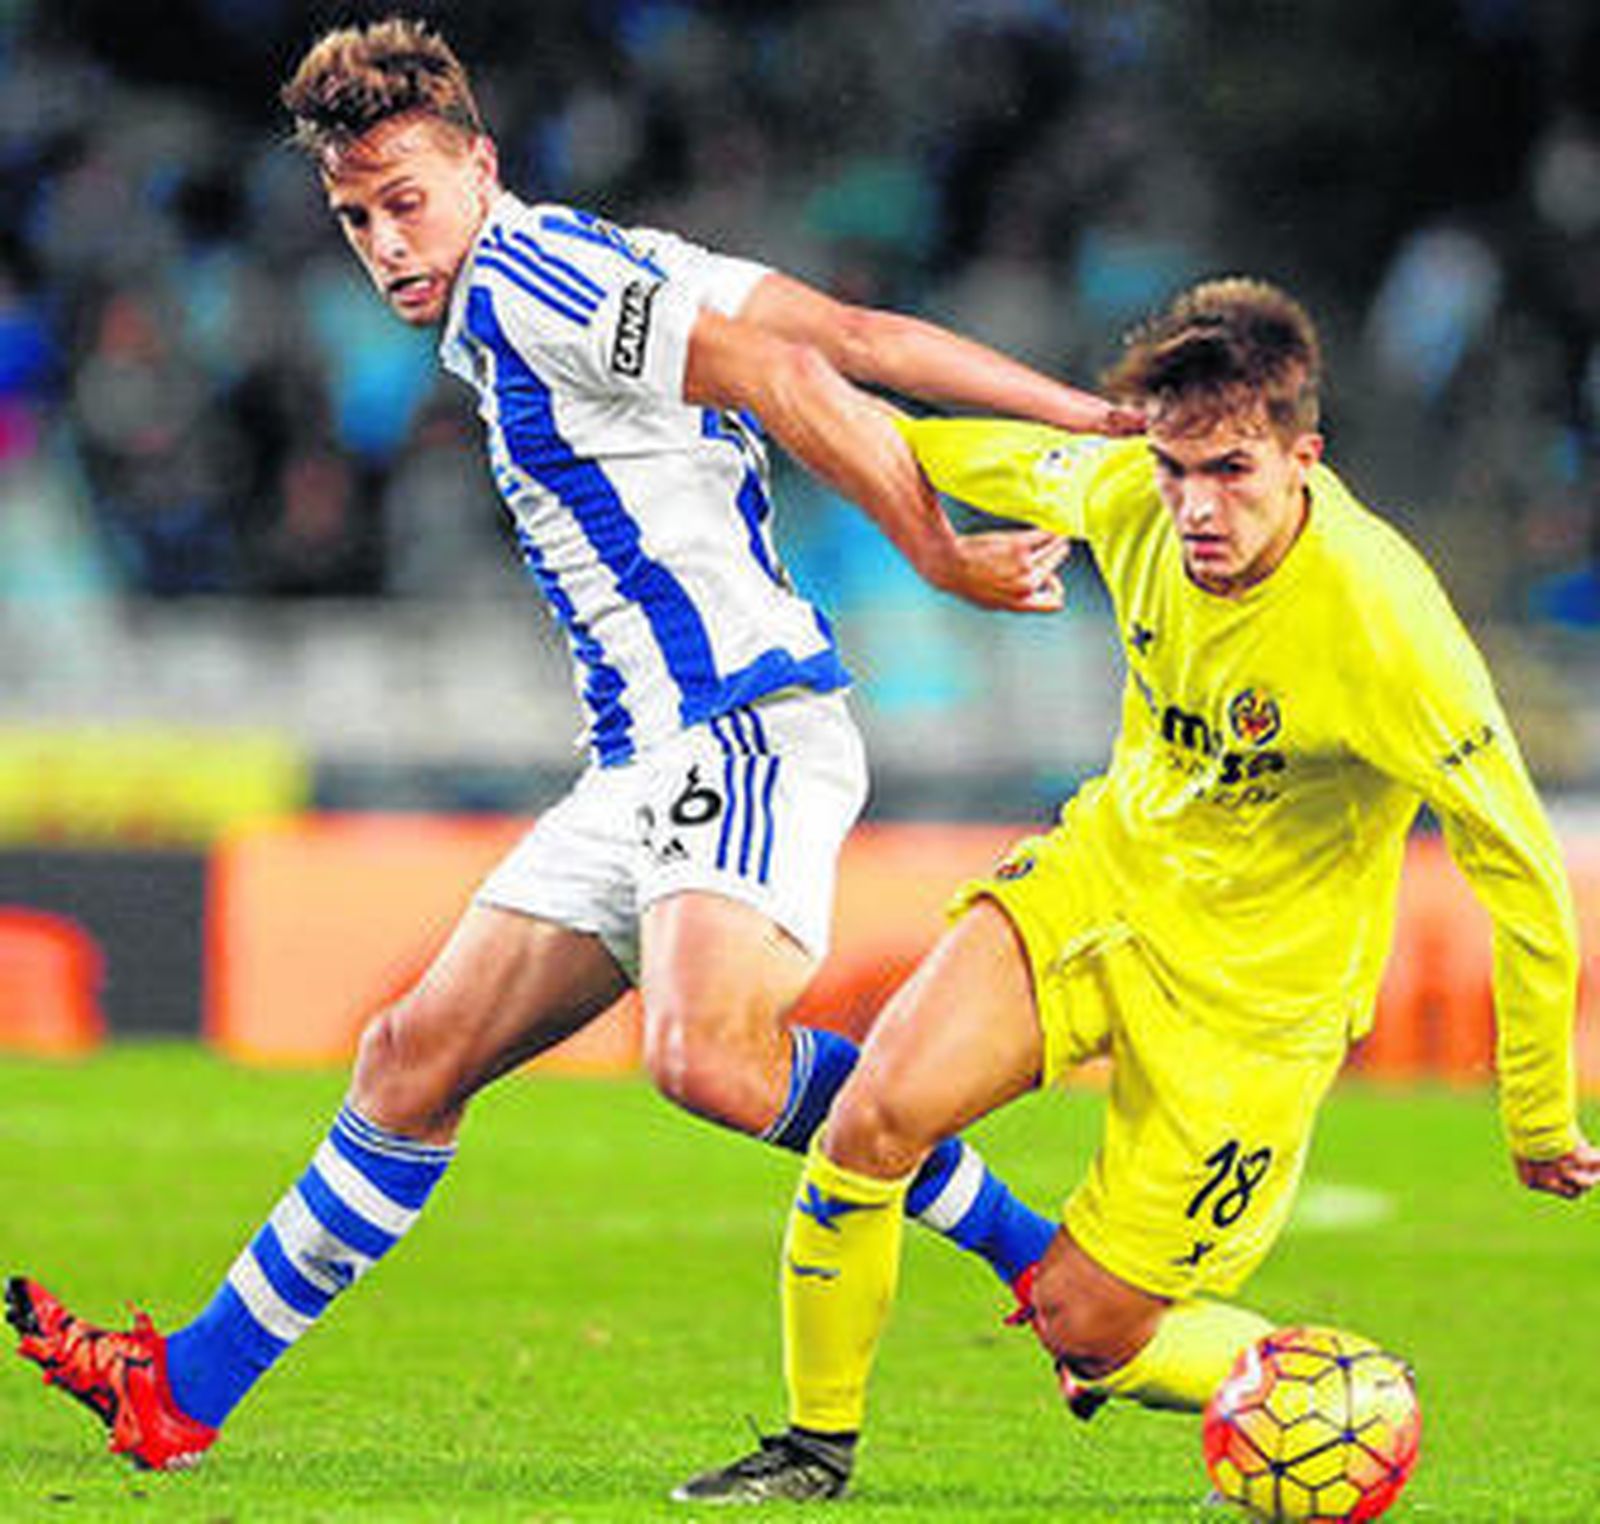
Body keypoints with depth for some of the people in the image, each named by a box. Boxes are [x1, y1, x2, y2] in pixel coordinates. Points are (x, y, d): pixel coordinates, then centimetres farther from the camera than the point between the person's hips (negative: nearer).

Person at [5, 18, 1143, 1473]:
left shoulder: (524, 280, -9)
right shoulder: (603, 269, 20)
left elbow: (785, 380, -17)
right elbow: (864, 338, 13)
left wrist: (941, 555, -13)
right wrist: (1093, 418, 8)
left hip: (742, 726, -10)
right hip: (651, 760, 10)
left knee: (710, 1056, -32)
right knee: (416, 1057, 10)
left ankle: (1042, 1257, -18)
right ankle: (190, 1388, 16)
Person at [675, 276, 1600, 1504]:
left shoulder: (1382, 628, -30)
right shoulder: (1129, 494, -15)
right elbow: (1021, 465, 12)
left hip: (1256, 986, -4)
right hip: (1106, 873, 5)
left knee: (1085, 1331, -2)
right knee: (881, 1106, -18)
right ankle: (818, 1442, 2)